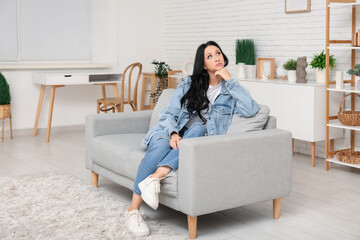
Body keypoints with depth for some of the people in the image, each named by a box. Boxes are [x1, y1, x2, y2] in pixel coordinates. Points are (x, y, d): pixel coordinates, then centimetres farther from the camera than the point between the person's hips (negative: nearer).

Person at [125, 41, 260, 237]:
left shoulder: (229, 92, 13)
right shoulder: (189, 84, 13)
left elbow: (251, 110, -8)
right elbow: (168, 114, 4)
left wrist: (230, 80, -5)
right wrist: (173, 133, -18)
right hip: (171, 134, 1)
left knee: (198, 128, -34)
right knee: (161, 145, -35)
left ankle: (157, 175, -48)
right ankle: (133, 210, -36)